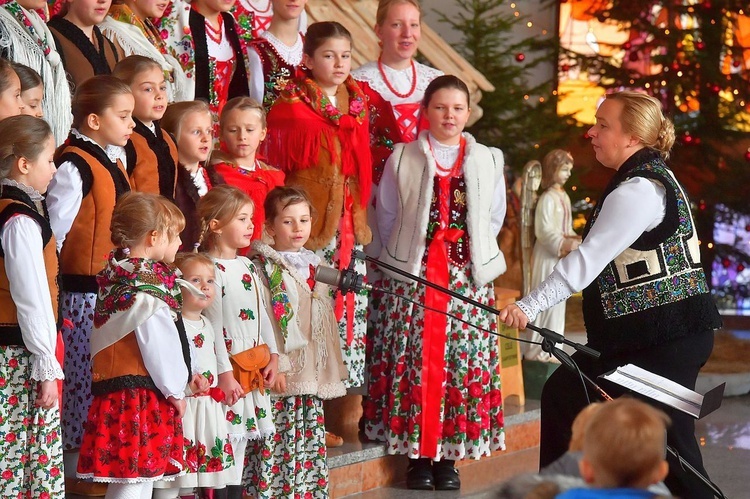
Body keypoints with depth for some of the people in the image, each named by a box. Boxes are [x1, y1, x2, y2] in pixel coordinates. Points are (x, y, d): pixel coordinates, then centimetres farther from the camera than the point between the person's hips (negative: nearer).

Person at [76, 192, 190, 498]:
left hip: (110, 388, 9)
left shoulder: (115, 278, 12)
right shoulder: (147, 291, -15)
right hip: (142, 393, -9)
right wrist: (175, 391, -2)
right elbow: (159, 345, -14)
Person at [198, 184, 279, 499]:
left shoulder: (248, 267, 13)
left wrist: (273, 355, 6)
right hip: (226, 371, -8)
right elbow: (213, 327, -15)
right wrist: (225, 373, -17)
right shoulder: (211, 269, -12)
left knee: (239, 442, 11)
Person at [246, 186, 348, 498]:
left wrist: (332, 369, 17)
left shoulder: (315, 266, 15)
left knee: (311, 446, 9)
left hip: (313, 375, 7)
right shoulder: (264, 267, -6)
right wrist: (274, 366, -18)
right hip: (280, 378, -7)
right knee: (275, 447, -8)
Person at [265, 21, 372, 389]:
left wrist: (361, 217, 15)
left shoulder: (358, 104, 13)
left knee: (352, 312, 4)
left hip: (350, 229, 6)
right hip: (310, 226, -6)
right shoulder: (291, 110, -5)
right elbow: (275, 172, -5)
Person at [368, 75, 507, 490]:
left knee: (462, 363, -1)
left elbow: (493, 219, 14)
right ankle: (417, 455, 4)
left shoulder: (488, 161, 9)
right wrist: (406, 257, 4)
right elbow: (386, 217, 7)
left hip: (468, 280, 1)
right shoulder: (403, 158, 4)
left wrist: (474, 255, 8)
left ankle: (449, 455, 8)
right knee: (415, 363, -4)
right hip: (412, 279, -1)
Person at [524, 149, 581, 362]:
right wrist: (566, 244, -24)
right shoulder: (548, 198, -15)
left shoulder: (564, 197, 13)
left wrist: (575, 239, -1)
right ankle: (539, 349, 1)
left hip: (560, 255, 9)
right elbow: (544, 231, -20)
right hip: (547, 255, -9)